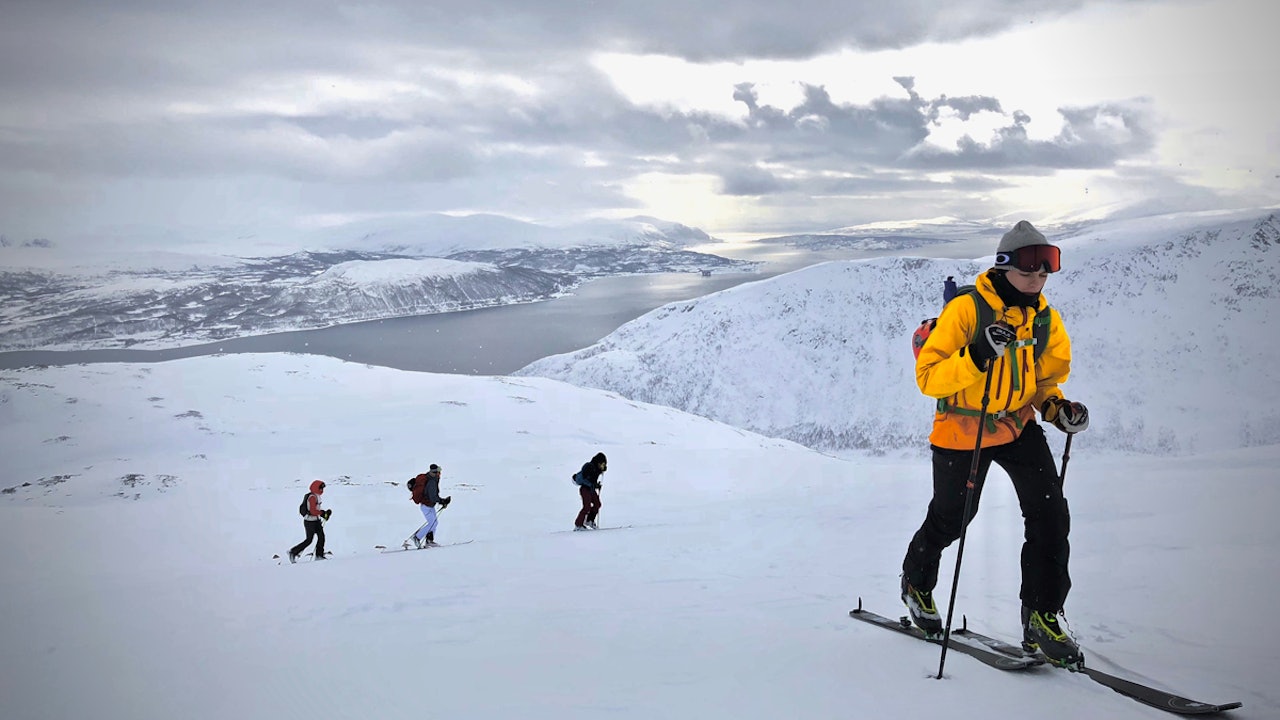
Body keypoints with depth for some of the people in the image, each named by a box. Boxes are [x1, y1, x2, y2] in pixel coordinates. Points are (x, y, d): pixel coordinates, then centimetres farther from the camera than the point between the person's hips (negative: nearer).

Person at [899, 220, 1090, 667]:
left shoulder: (1046, 319, -1)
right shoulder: (966, 309, -19)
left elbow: (1045, 381, 13)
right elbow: (928, 377, -23)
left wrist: (1058, 408, -8)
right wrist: (976, 356, -38)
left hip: (1018, 426, 4)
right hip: (962, 429, -4)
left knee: (1050, 512, -12)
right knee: (950, 518, 12)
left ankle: (1042, 617, -2)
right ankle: (917, 584, 43)